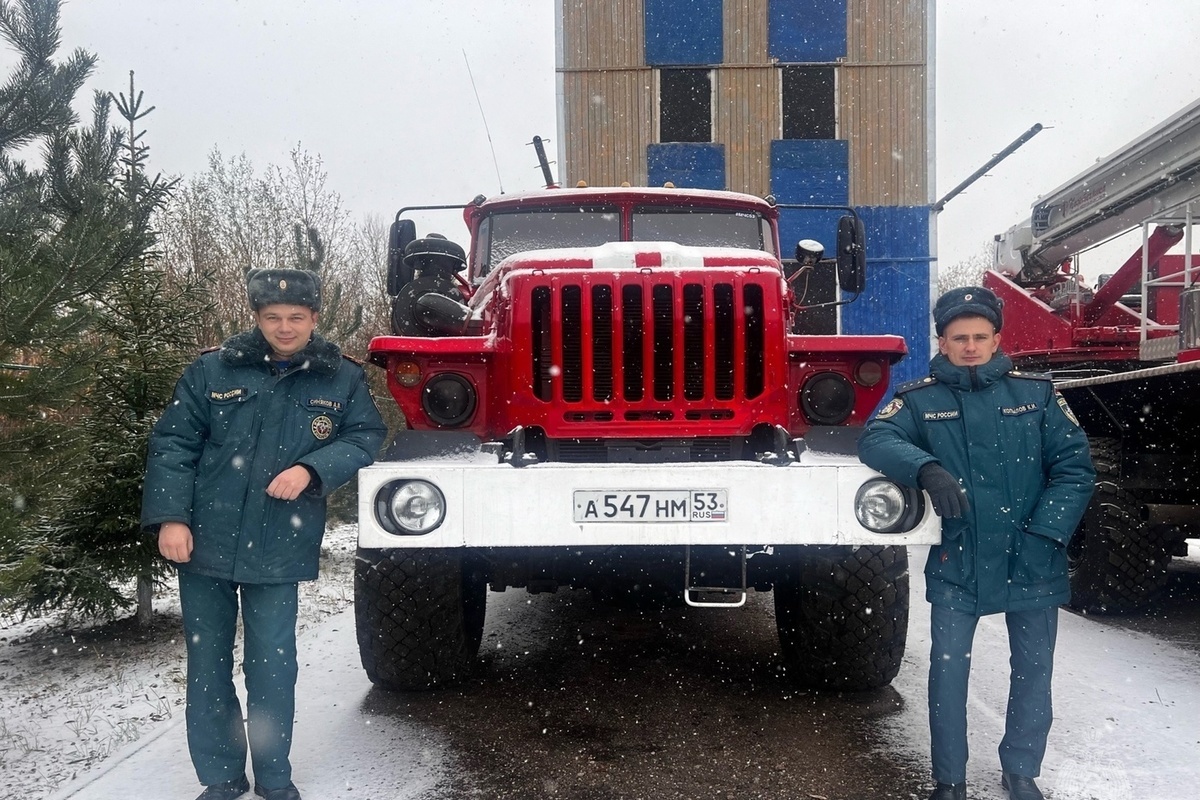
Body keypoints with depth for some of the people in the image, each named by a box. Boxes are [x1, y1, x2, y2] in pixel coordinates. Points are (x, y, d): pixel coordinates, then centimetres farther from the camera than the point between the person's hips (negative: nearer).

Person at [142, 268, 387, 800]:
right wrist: (170, 517, -9)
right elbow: (173, 442, 0)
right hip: (204, 542, 1)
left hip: (278, 551, -1)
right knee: (207, 665, 10)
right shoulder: (212, 371, 0)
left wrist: (311, 469, -14)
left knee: (272, 667, 3)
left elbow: (365, 438, 2)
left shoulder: (342, 380, 3)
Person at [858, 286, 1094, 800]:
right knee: (948, 669, 3)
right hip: (957, 561, -1)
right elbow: (875, 439, -16)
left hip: (1031, 562, 2)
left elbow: (1074, 467, 0)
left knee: (1033, 669, 13)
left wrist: (1044, 535, -12)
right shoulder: (920, 400, 0)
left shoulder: (1035, 393, 2)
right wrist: (925, 468, -35)